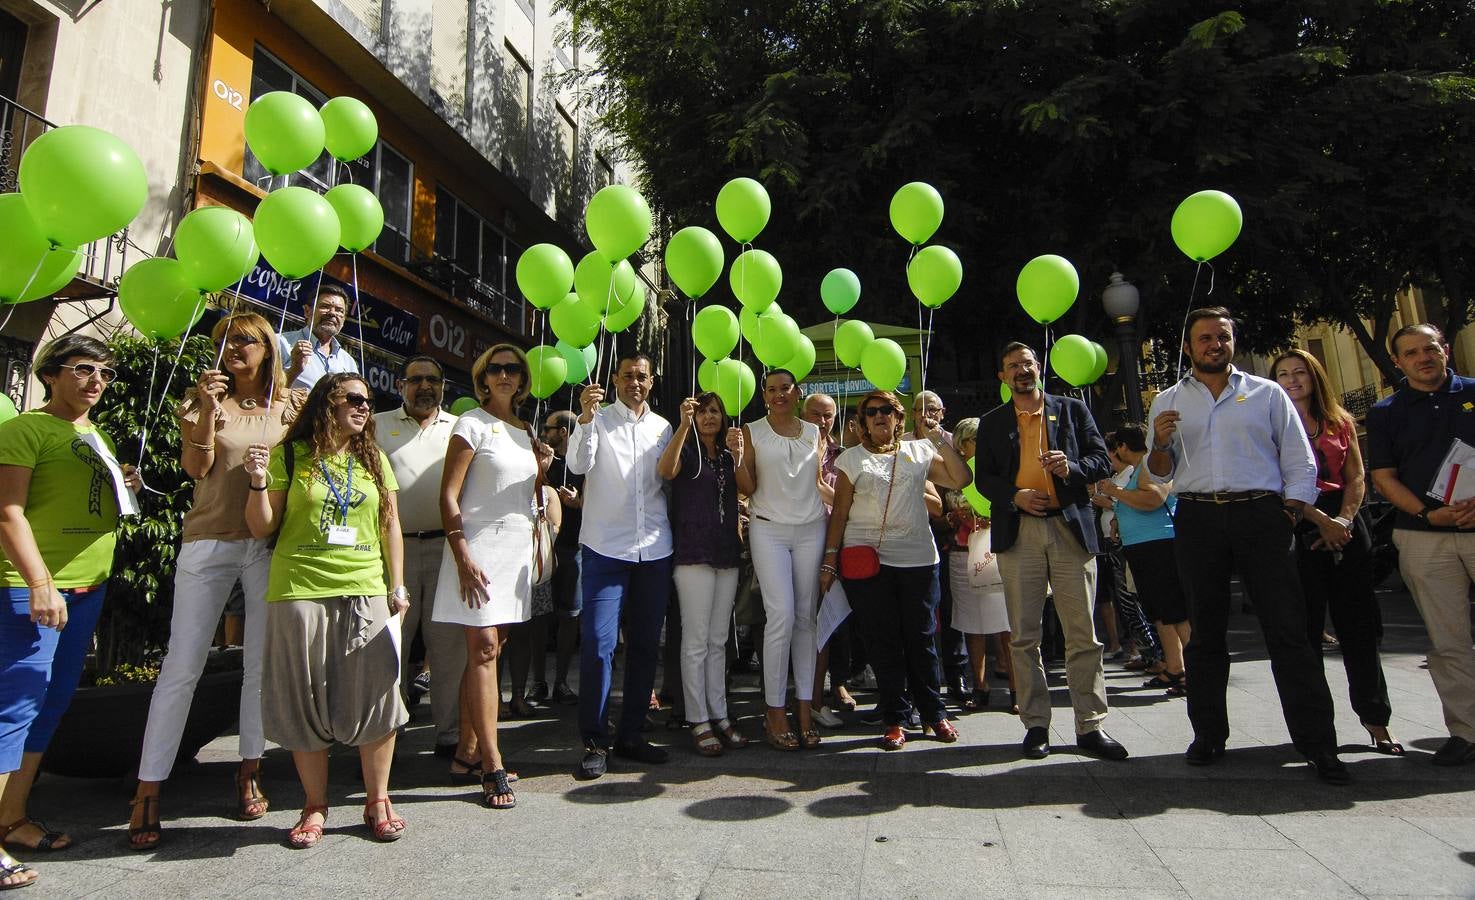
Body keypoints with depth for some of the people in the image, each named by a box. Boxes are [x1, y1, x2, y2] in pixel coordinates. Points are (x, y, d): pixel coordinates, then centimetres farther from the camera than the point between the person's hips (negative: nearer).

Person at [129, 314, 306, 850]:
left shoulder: (290, 404, 8)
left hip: (270, 545, 1)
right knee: (181, 668, -1)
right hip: (210, 541, 0)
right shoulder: (204, 398, 7)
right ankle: (148, 790, 8)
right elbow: (195, 467, -4)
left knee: (262, 663, 6)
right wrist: (208, 409, -14)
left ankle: (250, 770, 21)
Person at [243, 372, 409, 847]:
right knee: (306, 703, 6)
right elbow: (262, 528, 4)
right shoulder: (289, 455, 2)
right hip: (300, 593, -2)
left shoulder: (375, 460, 12)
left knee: (376, 697, -1)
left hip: (365, 593, 2)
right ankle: (315, 807, 21)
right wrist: (259, 483, -13)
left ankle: (377, 802, 15)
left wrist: (398, 585, 6)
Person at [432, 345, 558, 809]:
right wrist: (463, 556, -17)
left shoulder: (526, 431, 16)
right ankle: (492, 766, -6)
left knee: (492, 649, 8)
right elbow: (449, 495, -10)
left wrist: (541, 468, 6)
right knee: (483, 647, -10)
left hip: (518, 545, 7)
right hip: (481, 543, -6)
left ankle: (467, 748, 18)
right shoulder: (473, 423, -3)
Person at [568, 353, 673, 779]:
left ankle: (630, 734, 22)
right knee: (598, 644, -8)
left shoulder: (662, 427, 13)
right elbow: (578, 465, -14)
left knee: (645, 644, 9)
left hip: (654, 548, 4)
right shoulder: (598, 419, 2)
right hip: (605, 547, -4)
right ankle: (594, 741, 4)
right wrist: (586, 417, -27)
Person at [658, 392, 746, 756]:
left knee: (718, 641, 10)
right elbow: (666, 470, -23)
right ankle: (698, 722, 3)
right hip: (693, 553, -6)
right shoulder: (687, 451, 1)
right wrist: (684, 423, -28)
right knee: (696, 640, -4)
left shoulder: (728, 457, 16)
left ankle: (719, 715, 17)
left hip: (727, 554, 6)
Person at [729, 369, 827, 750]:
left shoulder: (814, 432, 12)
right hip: (769, 530, -3)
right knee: (781, 615, -12)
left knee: (807, 617, 3)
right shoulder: (752, 432, 2)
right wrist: (737, 457, -16)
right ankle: (775, 711, -1)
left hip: (811, 529, 3)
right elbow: (748, 489, 0)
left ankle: (805, 707, 11)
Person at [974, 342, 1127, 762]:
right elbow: (983, 477, 8)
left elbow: (1103, 460, 7)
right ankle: (1036, 724, 12)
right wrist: (1014, 496, -10)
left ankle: (1090, 726, 10)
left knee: (1083, 634, 0)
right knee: (1024, 636, 3)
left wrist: (1070, 467, -13)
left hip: (1071, 528, 0)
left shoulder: (1072, 410, 12)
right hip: (1018, 533, 1)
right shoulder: (992, 422, 13)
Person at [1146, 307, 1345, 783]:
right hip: (1197, 519, 1)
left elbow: (1301, 464, 9)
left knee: (1288, 629, -4)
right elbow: (1160, 474, 14)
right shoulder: (1167, 402, 14)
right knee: (1205, 631, 6)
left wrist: (1287, 518, -3)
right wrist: (1160, 443, -7)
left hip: (1260, 513, -1)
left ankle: (1317, 743, 3)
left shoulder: (1266, 393, 11)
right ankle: (1209, 734, 16)